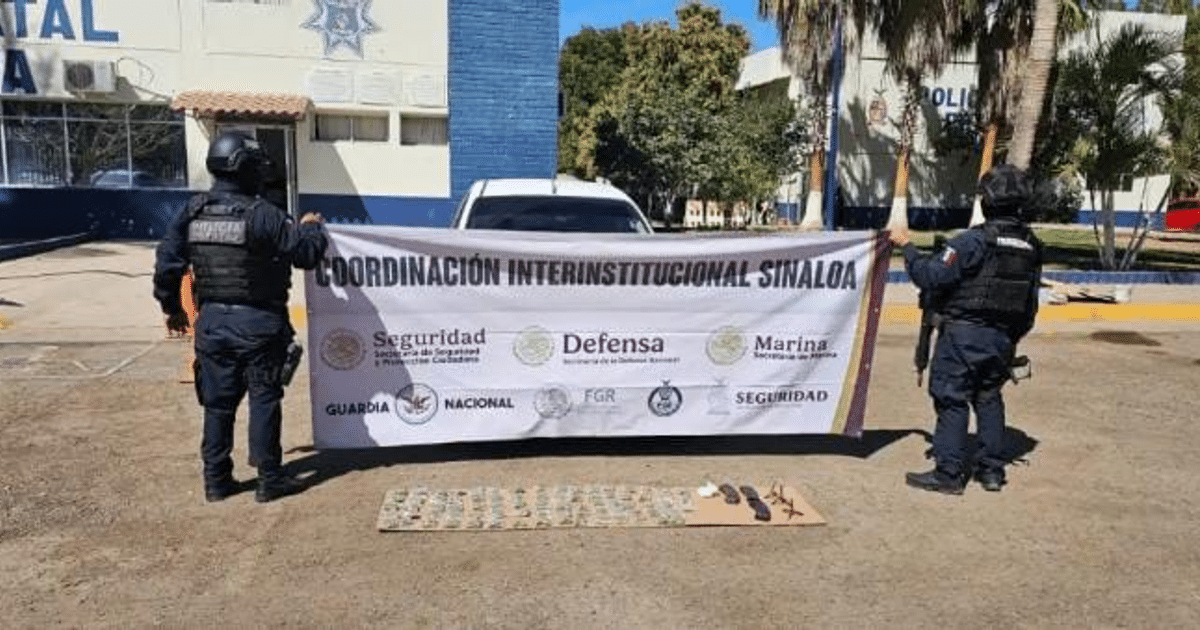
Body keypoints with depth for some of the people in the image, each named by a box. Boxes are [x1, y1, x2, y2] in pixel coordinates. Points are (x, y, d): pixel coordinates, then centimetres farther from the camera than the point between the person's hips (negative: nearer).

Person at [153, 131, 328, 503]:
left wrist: (172, 308, 20)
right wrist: (312, 227, 9)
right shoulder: (261, 214, -15)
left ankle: (216, 480, 22)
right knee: (264, 399, 5)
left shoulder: (192, 212, 3)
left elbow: (167, 263, 6)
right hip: (257, 322, -5)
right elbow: (307, 253, -12)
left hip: (212, 320, 5)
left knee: (218, 402, 14)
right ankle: (270, 479, 12)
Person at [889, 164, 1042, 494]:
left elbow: (931, 277, -19)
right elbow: (1030, 303, 13)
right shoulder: (1031, 246, 7)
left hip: (964, 333, -7)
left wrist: (906, 246, -7)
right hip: (1003, 338, 7)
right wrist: (1012, 337, 23)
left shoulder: (975, 240, -16)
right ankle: (992, 469, 24)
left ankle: (949, 473, 5)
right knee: (989, 398, 18)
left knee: (952, 399, 1)